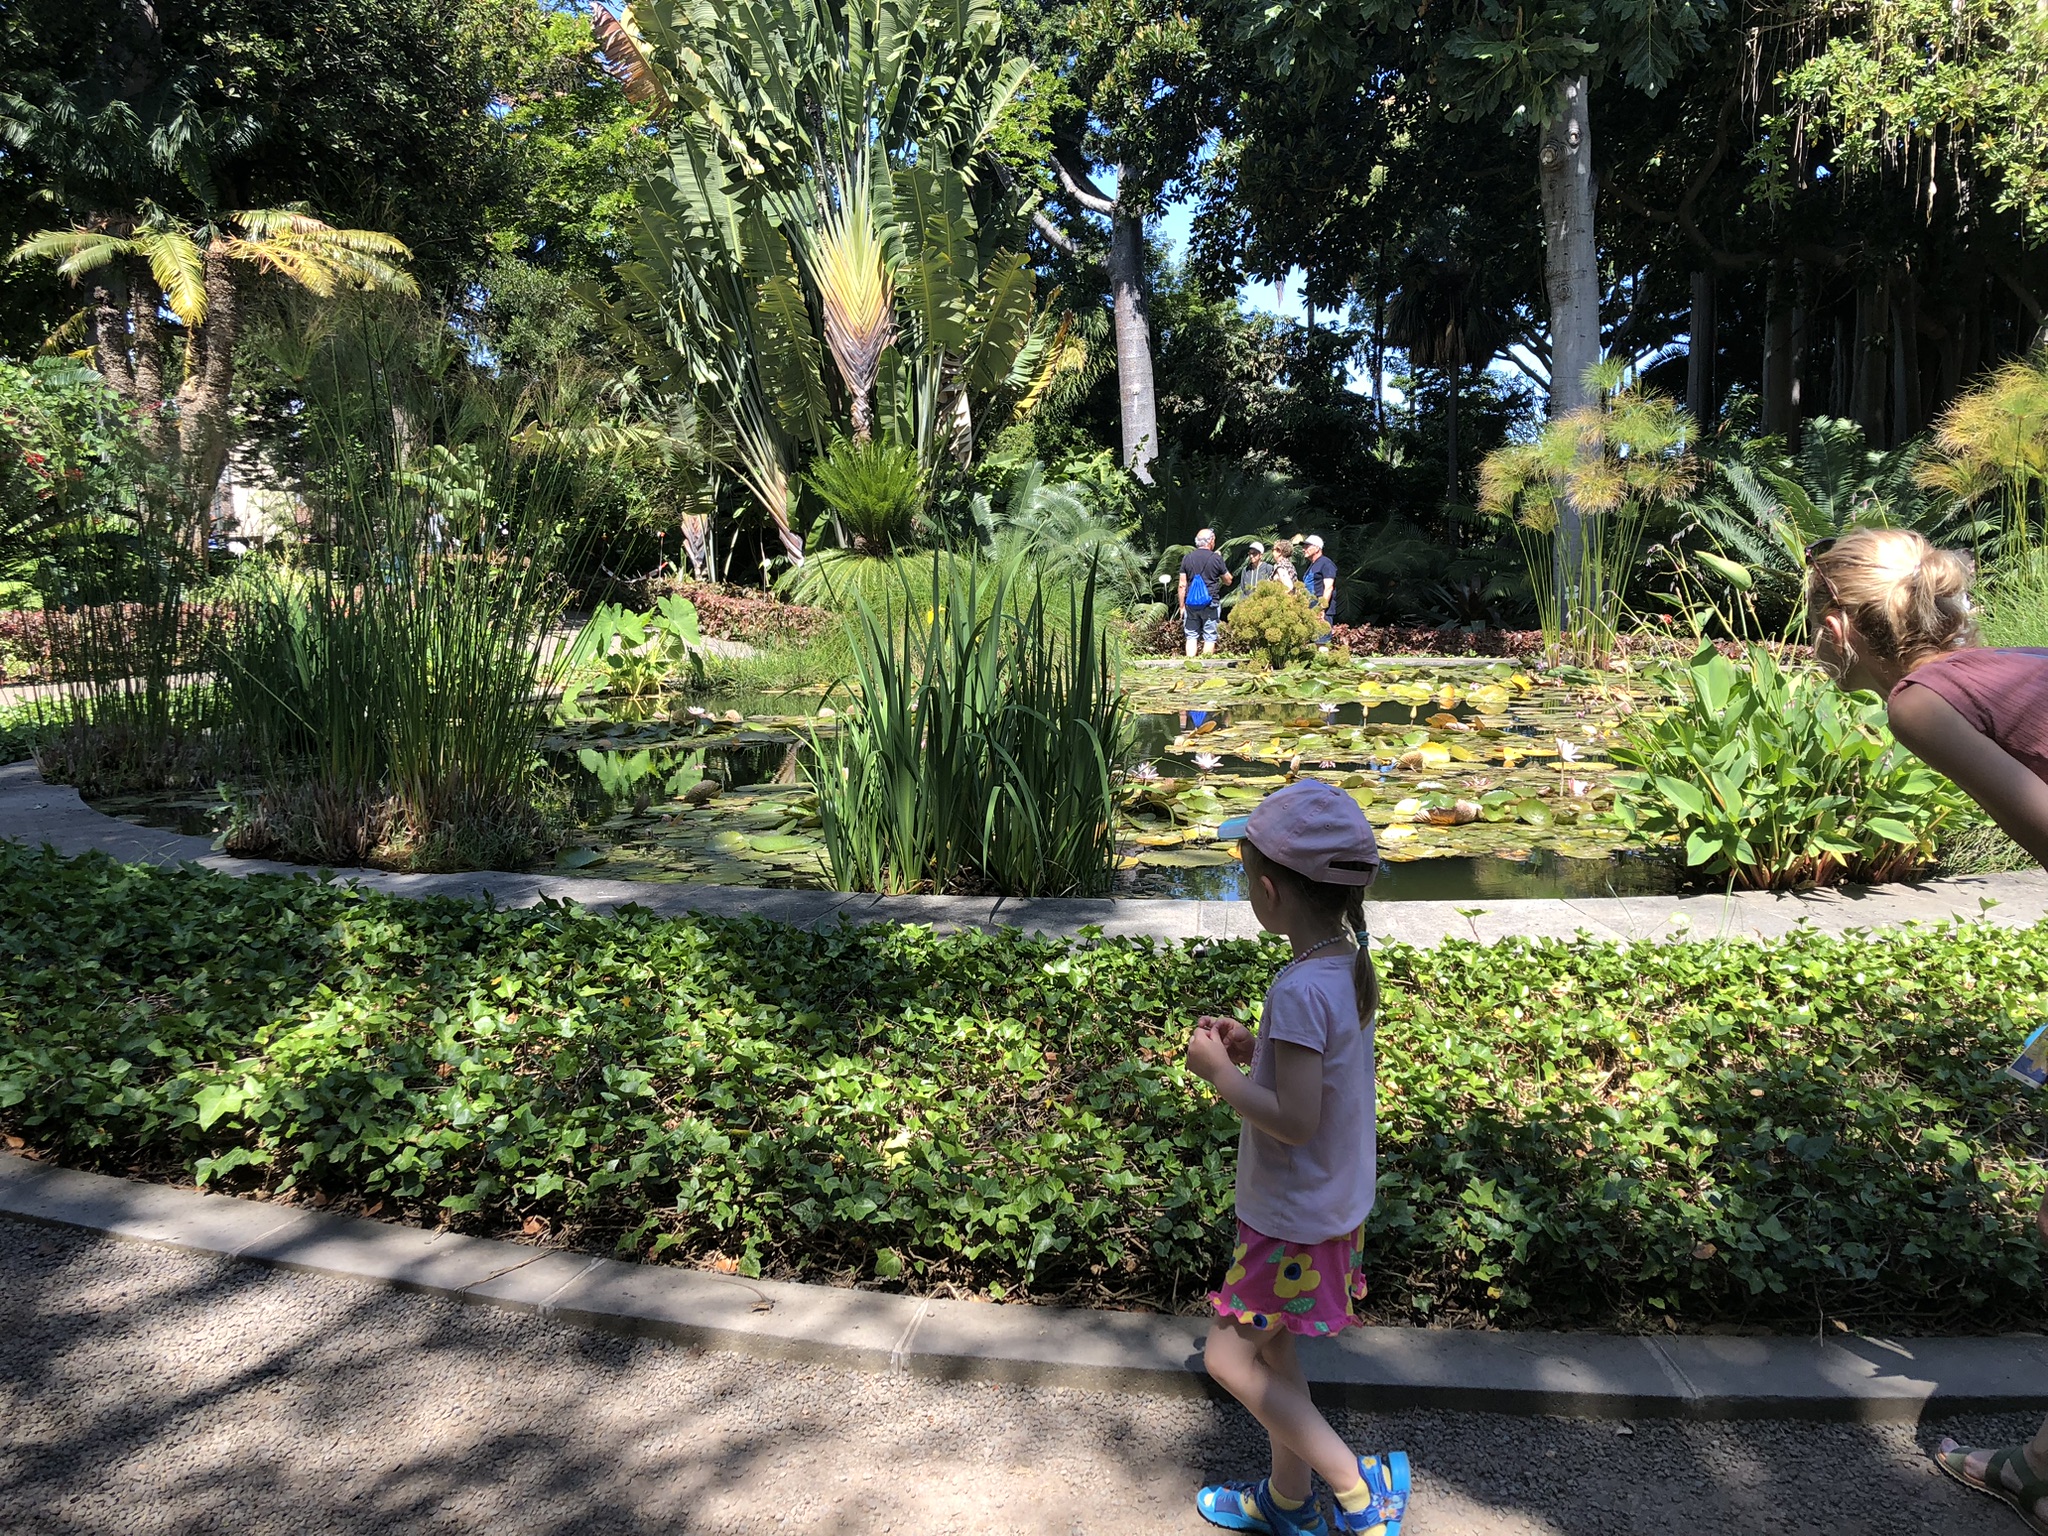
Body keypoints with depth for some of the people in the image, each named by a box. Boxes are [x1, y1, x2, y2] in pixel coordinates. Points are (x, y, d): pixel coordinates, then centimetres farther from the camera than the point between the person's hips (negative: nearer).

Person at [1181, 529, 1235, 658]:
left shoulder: (1187, 558, 4)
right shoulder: (1216, 558, -3)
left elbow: (1182, 585, 4)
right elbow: (1228, 581, 8)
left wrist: (1182, 606, 10)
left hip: (1191, 603, 3)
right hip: (1211, 603, -2)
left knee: (1191, 636, 7)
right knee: (1209, 637, 4)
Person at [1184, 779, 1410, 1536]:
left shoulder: (1300, 989, -30)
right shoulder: (1348, 966, -2)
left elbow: (1294, 1120, -29)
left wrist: (1218, 1073, -18)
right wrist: (1253, 1048, 1)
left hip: (1294, 1219, -9)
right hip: (1330, 1205, 9)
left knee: (1230, 1357, 5)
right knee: (1272, 1350, 22)